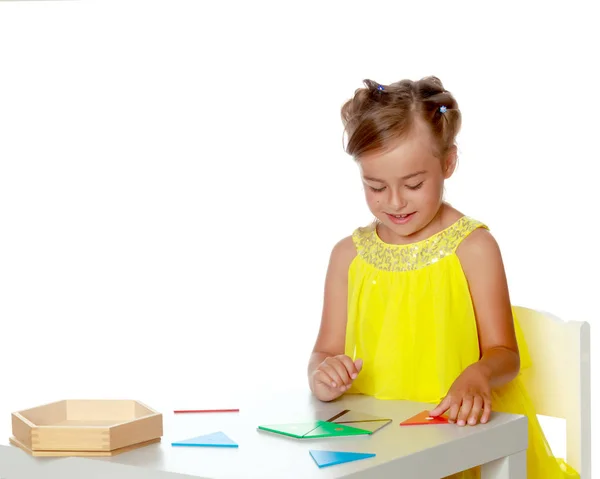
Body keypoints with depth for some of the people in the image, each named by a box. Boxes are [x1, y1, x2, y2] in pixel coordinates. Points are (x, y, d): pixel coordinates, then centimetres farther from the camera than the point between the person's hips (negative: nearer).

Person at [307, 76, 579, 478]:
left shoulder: (473, 246, 0)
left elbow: (505, 354, -1)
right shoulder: (349, 255, 10)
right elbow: (325, 352, 12)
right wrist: (323, 376, -12)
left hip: (461, 426, -2)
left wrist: (478, 375, -23)